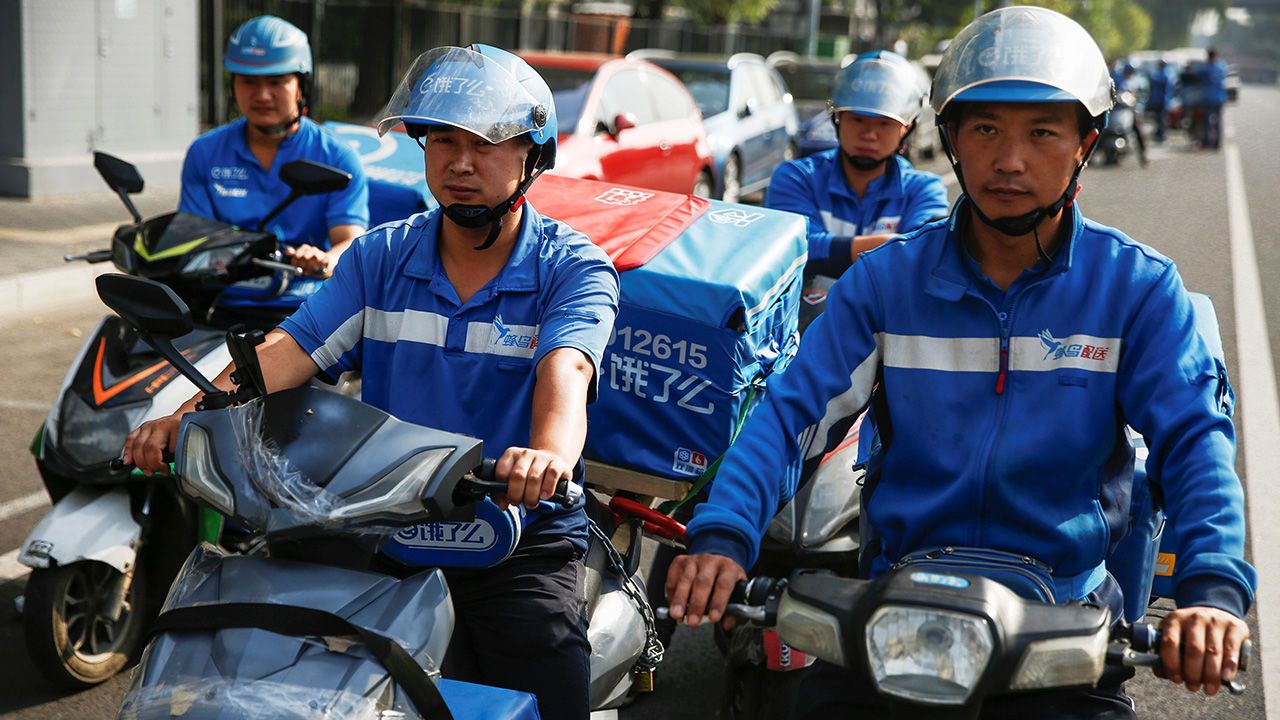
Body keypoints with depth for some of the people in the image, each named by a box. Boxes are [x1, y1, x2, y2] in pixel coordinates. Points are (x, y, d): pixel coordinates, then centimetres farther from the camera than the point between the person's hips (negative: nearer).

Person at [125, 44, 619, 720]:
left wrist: (549, 451, -45)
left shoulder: (574, 267, -2)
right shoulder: (380, 257, 9)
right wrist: (191, 415, -21)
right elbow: (293, 347, -4)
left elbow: (566, 367, -22)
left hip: (521, 543, -2)